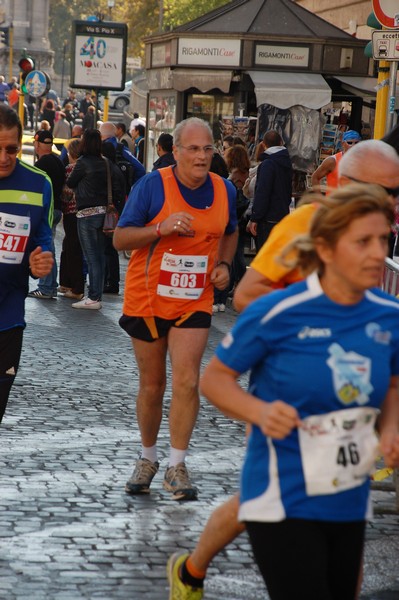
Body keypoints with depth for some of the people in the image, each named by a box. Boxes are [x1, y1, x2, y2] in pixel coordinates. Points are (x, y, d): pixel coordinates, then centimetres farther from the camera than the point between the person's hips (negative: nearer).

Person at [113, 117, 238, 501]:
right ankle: (147, 459, 29)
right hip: (148, 299, -2)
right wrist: (162, 228, -26)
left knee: (186, 382, -11)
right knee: (152, 385, 10)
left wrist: (224, 264, 2)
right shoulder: (152, 186, -11)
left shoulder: (224, 191, 1)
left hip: (194, 303, 2)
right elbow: (120, 238, -11)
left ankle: (177, 467, -1)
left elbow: (229, 232, 21)